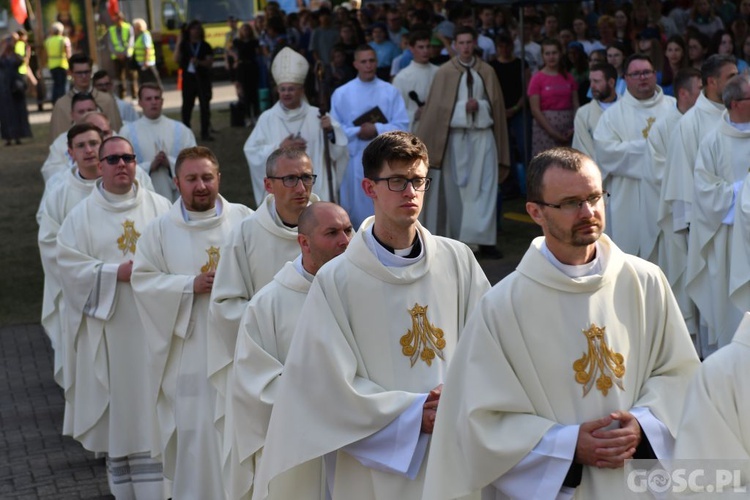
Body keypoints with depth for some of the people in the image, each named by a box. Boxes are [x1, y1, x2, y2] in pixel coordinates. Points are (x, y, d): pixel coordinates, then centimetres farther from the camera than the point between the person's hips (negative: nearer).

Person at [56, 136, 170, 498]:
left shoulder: (159, 207, 5)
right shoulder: (82, 215, 5)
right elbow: (69, 264, -3)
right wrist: (117, 272, -13)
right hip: (109, 328, 0)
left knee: (155, 407, -1)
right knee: (117, 405, 4)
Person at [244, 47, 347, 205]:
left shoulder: (316, 115, 3)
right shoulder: (267, 118, 2)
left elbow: (338, 150, 1)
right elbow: (252, 152, -1)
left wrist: (331, 131, -17)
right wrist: (279, 148, -11)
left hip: (314, 190, 1)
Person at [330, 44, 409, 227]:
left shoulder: (391, 92, 1)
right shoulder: (341, 94, 3)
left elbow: (402, 126, -3)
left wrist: (377, 130, -16)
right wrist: (357, 132, -14)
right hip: (354, 160, 0)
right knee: (357, 207, 4)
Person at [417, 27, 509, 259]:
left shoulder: (487, 71, 6)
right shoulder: (445, 72, 0)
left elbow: (495, 103, 9)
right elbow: (437, 105, -2)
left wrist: (479, 105, -7)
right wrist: (463, 107, -12)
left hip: (482, 134, 1)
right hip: (455, 134, -1)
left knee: (485, 188, -4)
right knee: (456, 187, 4)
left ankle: (484, 240, -3)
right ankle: (455, 238, 12)